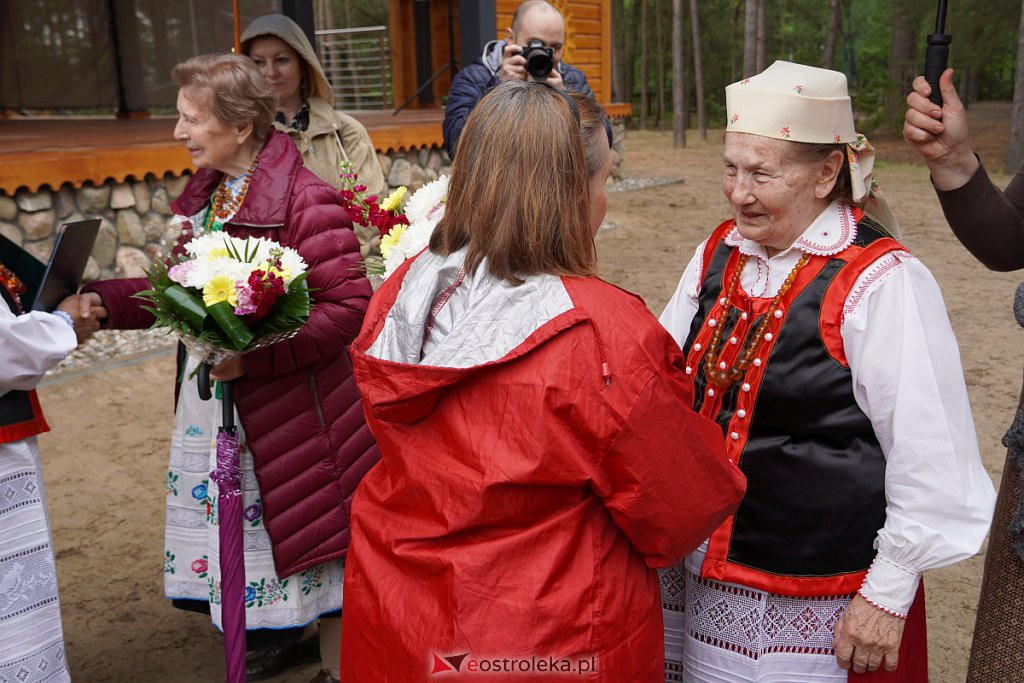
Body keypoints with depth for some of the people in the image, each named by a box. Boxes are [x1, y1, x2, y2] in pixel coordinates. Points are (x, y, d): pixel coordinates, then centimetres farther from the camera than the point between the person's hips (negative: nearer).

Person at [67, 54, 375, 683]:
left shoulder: (306, 201, -19)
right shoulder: (204, 194, 9)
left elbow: (350, 306, -23)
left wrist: (256, 353, -28)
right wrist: (106, 301, 1)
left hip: (293, 411, -8)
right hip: (212, 406, 8)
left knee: (312, 538, 7)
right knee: (233, 530, 21)